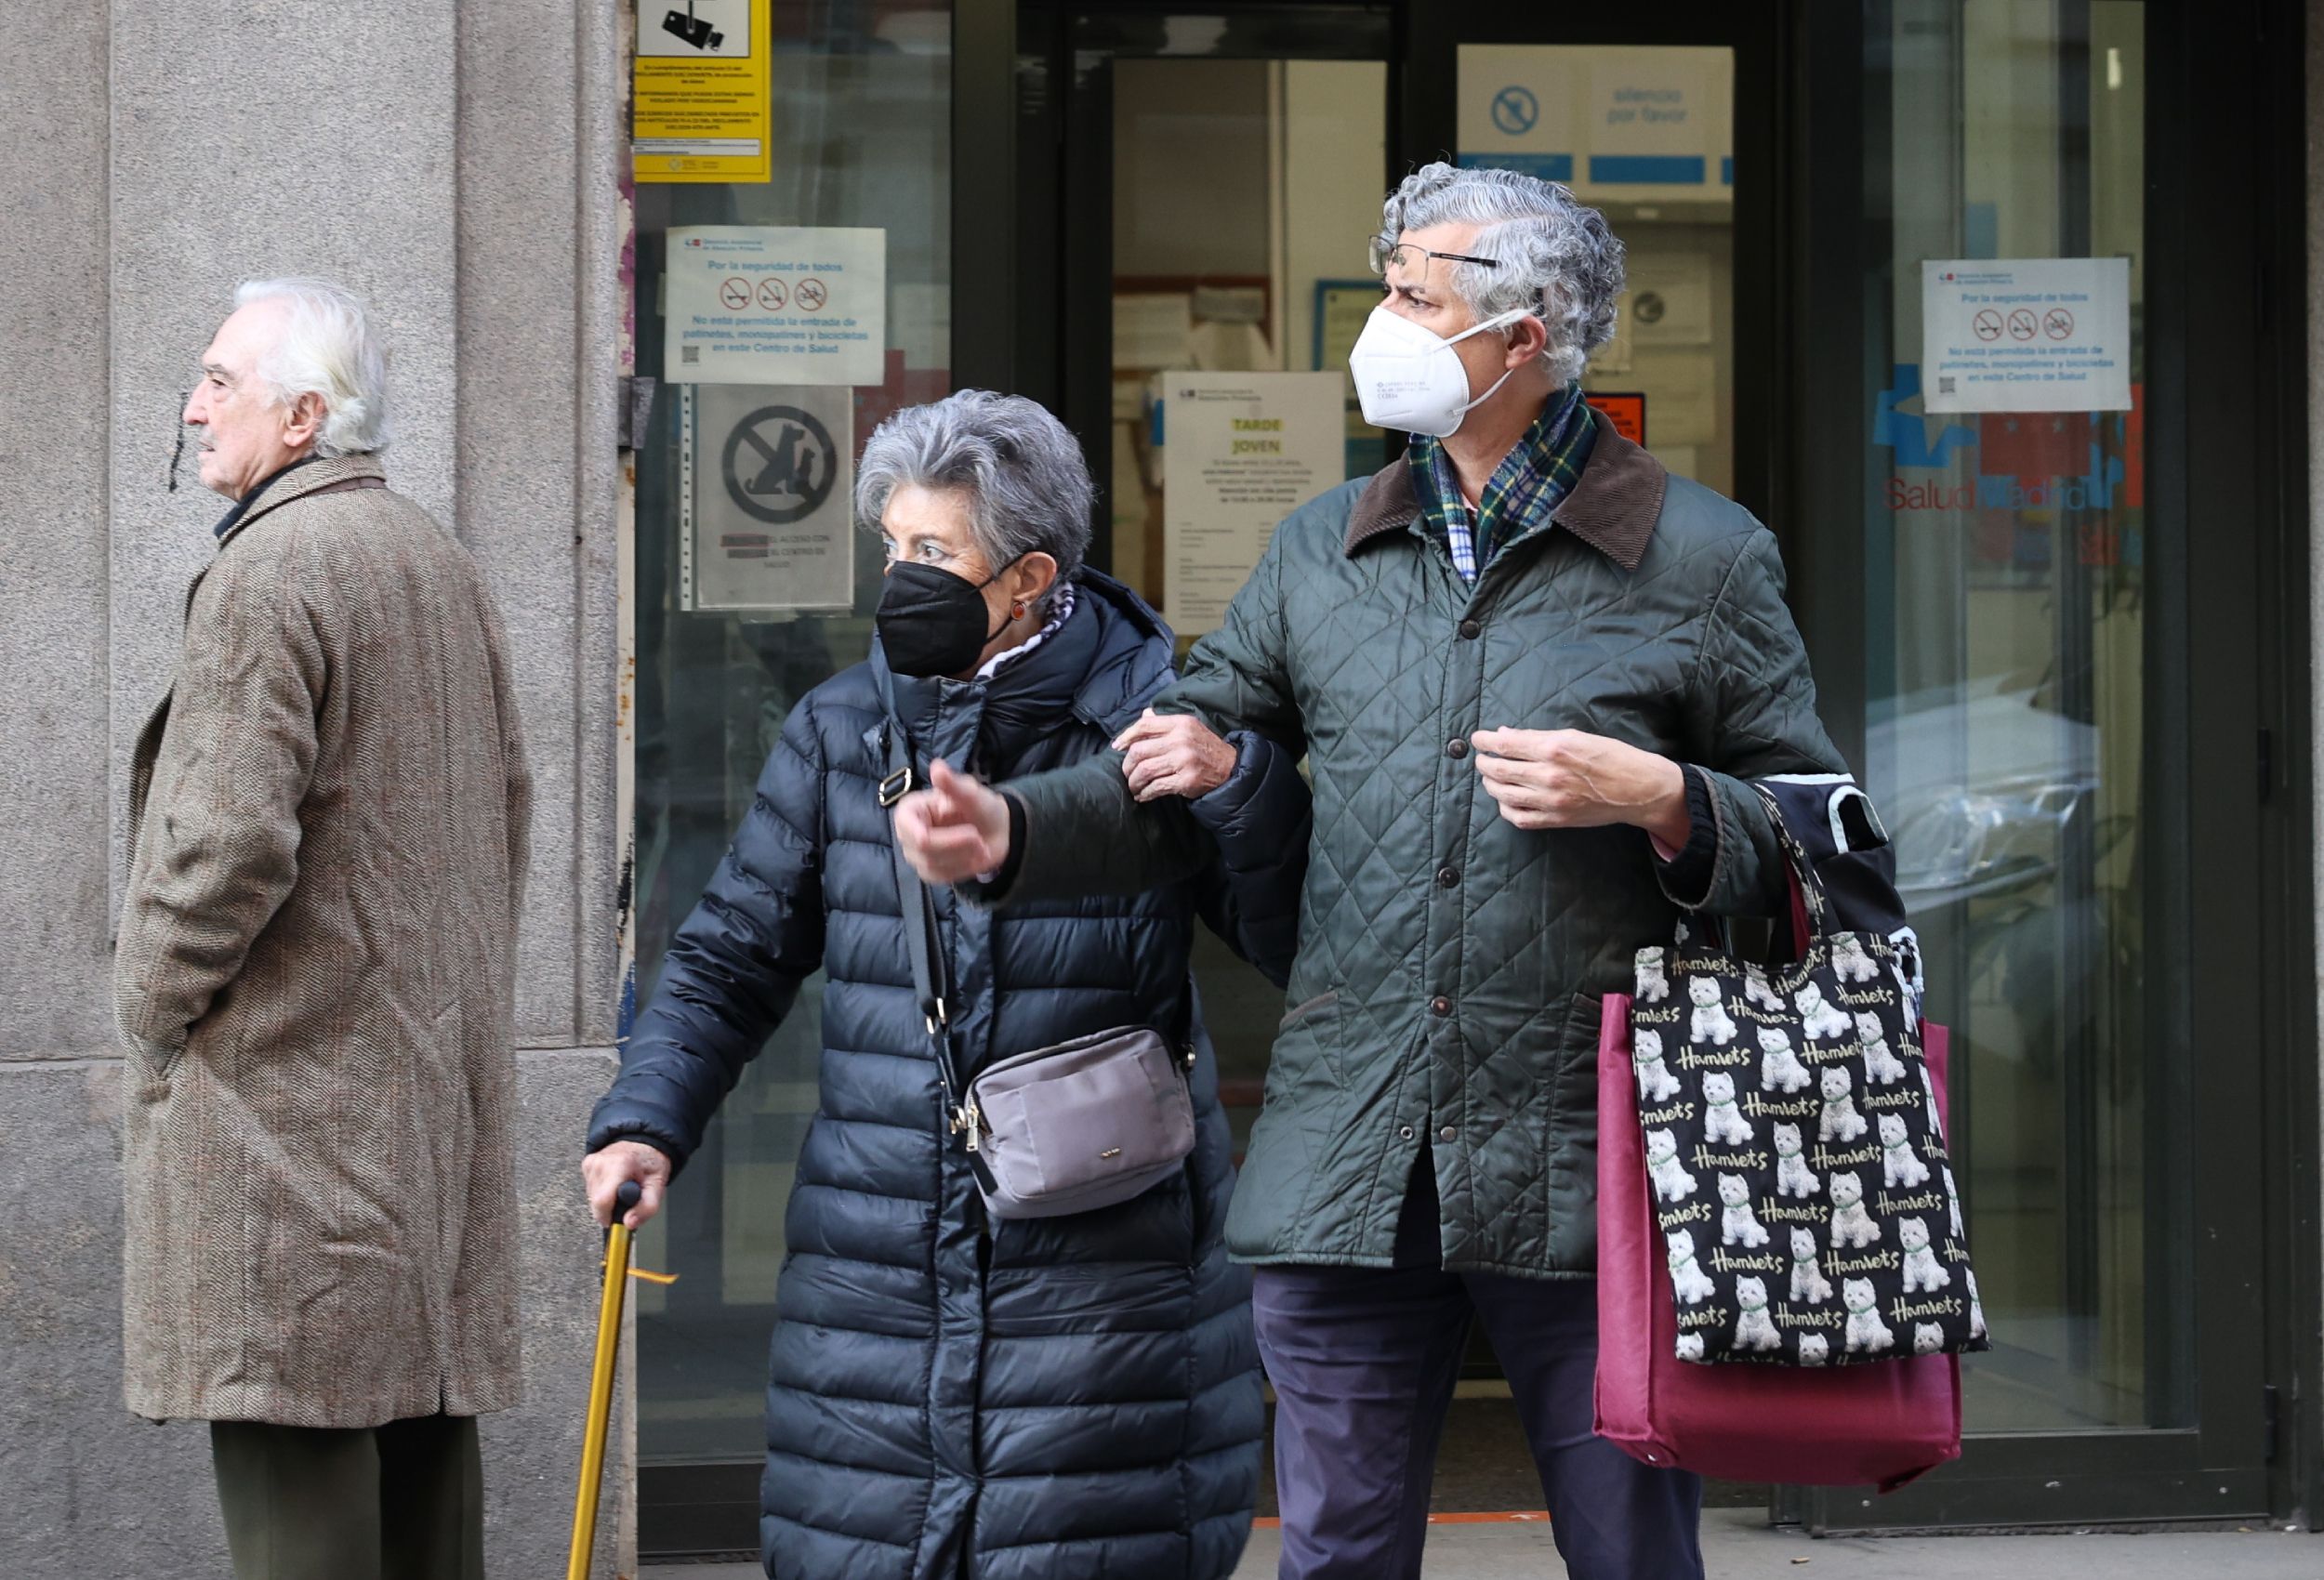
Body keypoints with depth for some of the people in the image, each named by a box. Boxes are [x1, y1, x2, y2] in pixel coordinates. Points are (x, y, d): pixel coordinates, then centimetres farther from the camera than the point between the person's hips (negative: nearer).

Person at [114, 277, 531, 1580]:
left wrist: (155, 1002, -5)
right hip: (442, 1072, 9)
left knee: (292, 1436, -9)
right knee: (424, 1407, 12)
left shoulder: (269, 568, -13)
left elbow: (229, 837, -19)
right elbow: (508, 804, 20)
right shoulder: (445, 566, 15)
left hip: (289, 1076, -9)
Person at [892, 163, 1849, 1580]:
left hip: (1585, 1179, -3)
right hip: (1348, 1179, 3)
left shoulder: (1704, 559, 3)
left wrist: (1659, 801, -13)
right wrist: (1012, 832, -4)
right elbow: (1177, 785, 15)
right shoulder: (1319, 554, 14)